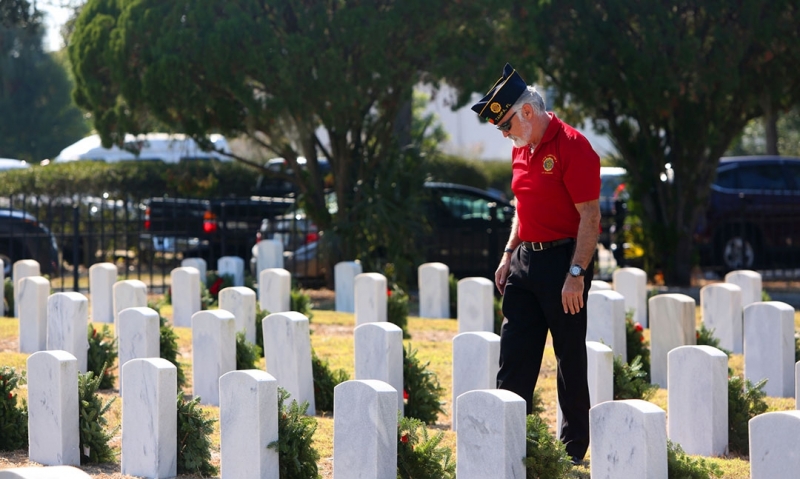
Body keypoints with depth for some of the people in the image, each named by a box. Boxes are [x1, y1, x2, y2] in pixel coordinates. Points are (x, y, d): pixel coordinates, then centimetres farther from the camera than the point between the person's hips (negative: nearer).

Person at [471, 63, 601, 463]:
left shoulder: (572, 147, -15)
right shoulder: (521, 149, 12)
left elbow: (590, 216, -17)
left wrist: (576, 274, -21)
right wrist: (509, 255, 15)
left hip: (563, 260, -8)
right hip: (526, 261, 8)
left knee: (571, 360, 1)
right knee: (514, 356, 5)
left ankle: (575, 446, 10)